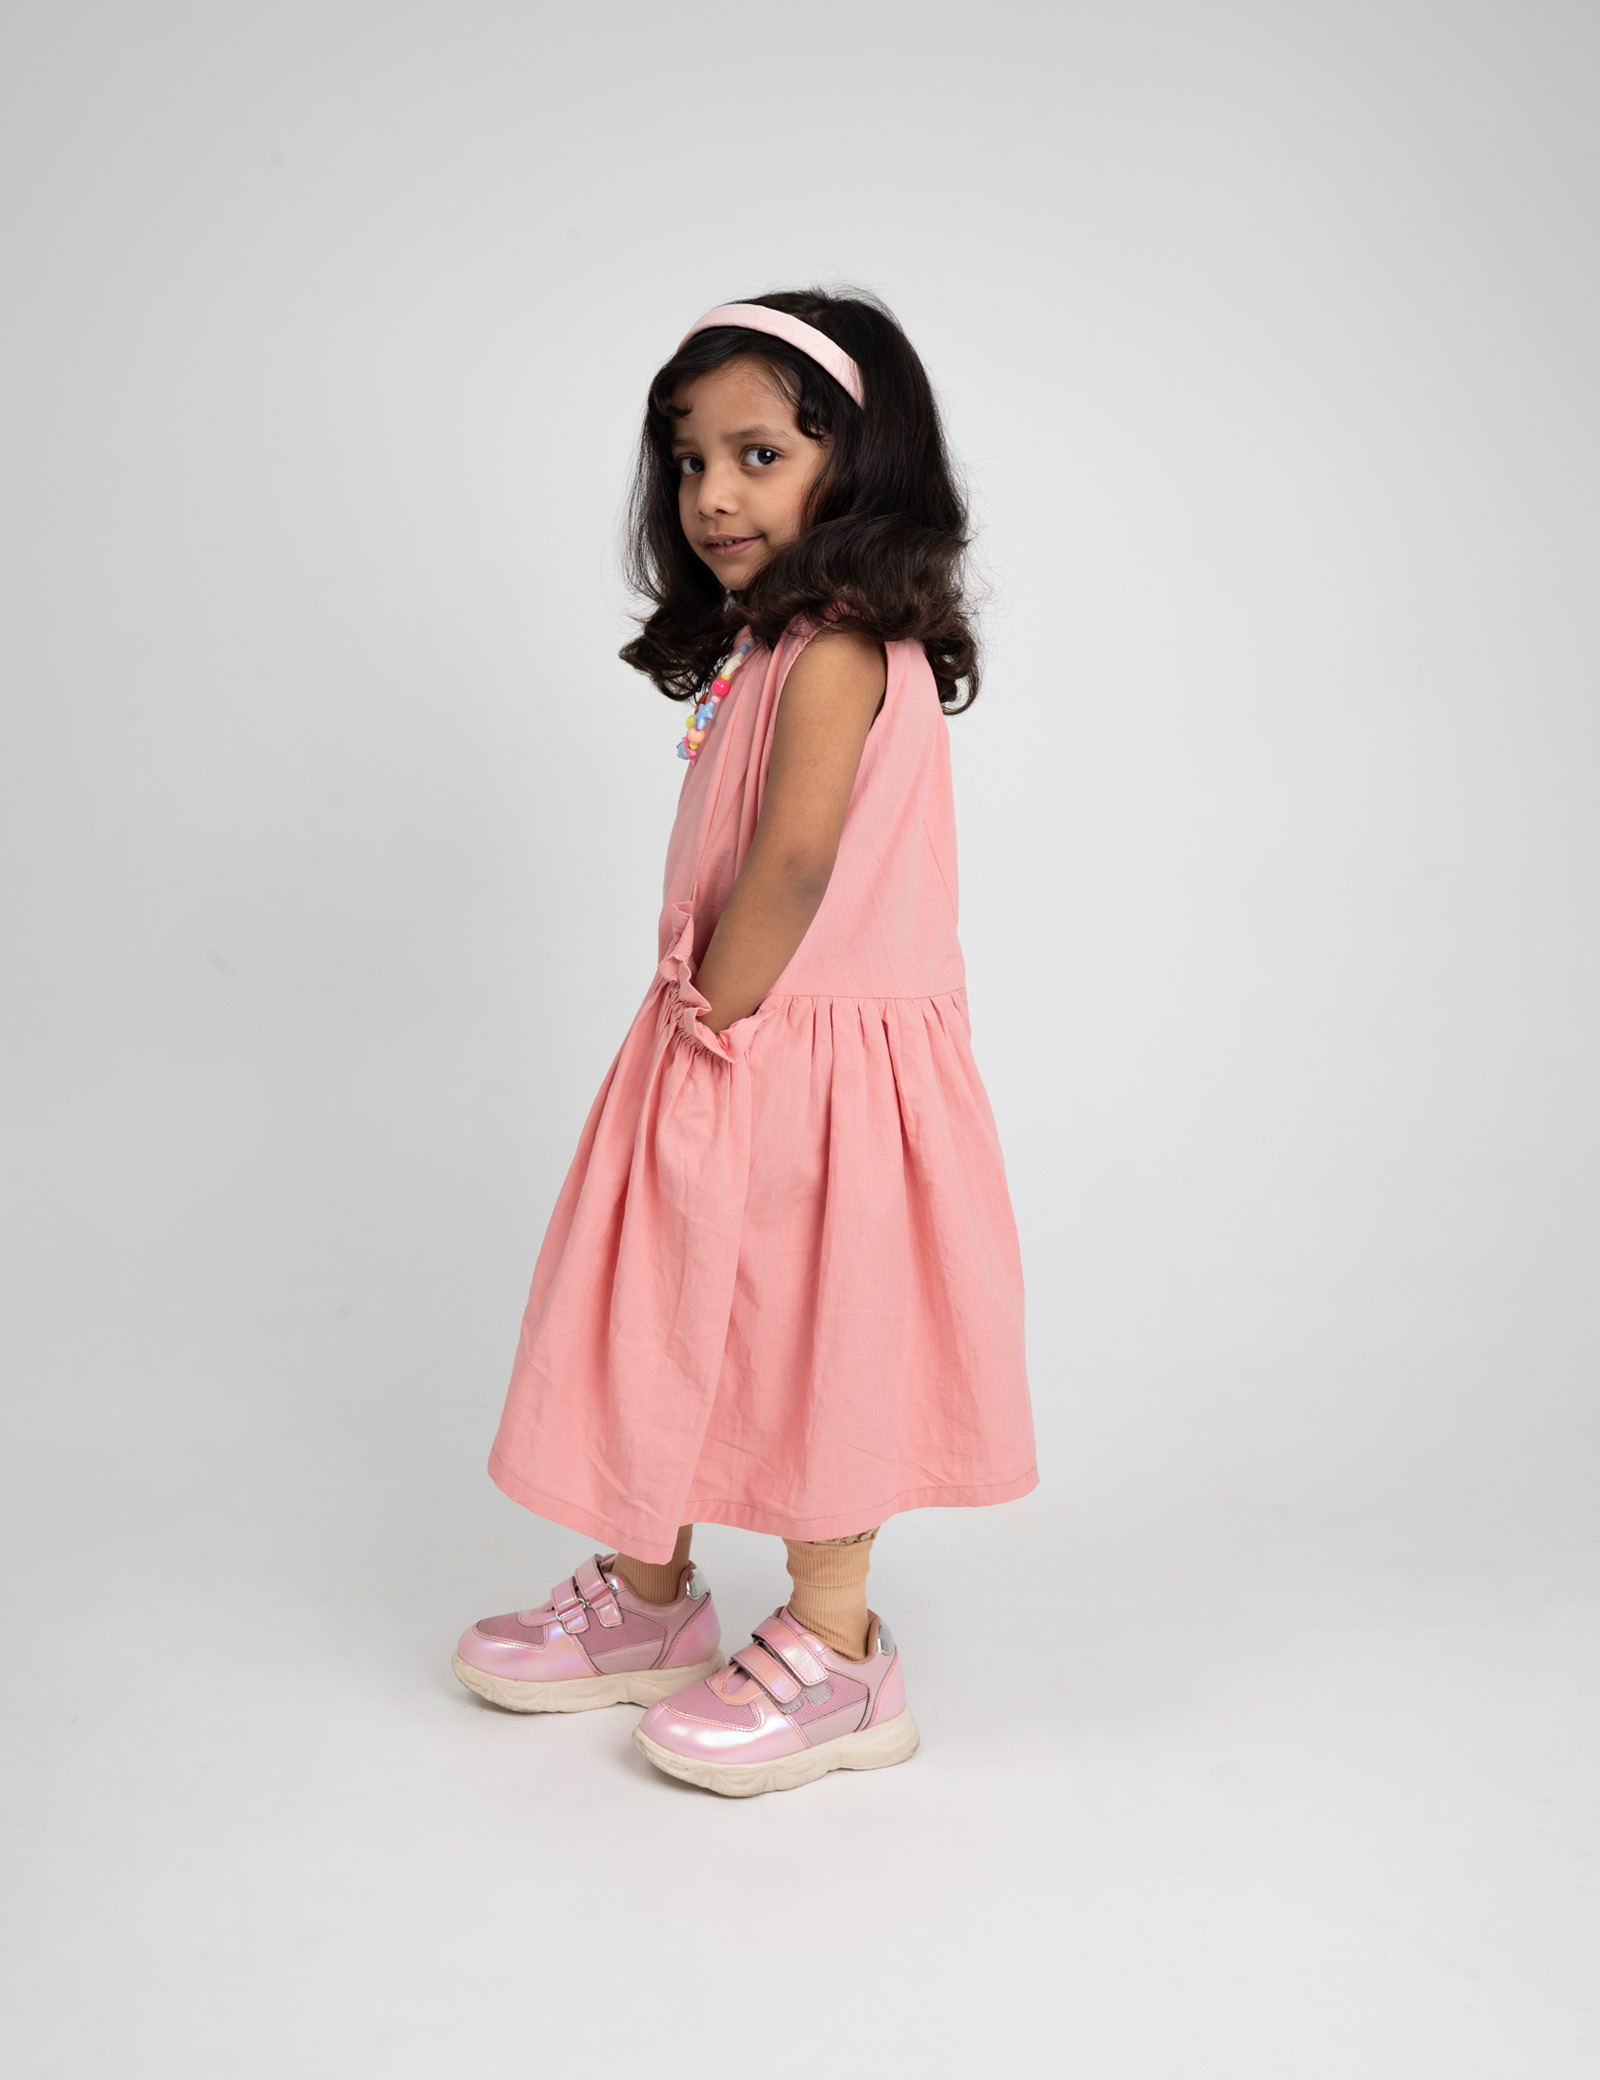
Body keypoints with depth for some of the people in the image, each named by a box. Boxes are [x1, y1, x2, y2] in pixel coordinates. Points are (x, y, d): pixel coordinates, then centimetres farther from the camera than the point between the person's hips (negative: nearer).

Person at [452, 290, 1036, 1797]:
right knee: (677, 1323, 16)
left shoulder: (835, 651, -16)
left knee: (810, 1340, 1)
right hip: (730, 1047, 10)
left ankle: (832, 1655, 16)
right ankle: (647, 1599, 32)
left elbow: (796, 859, -25)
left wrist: (715, 1009, -16)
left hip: (807, 1058, -10)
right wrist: (698, 1016, 7)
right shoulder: (766, 645, 15)